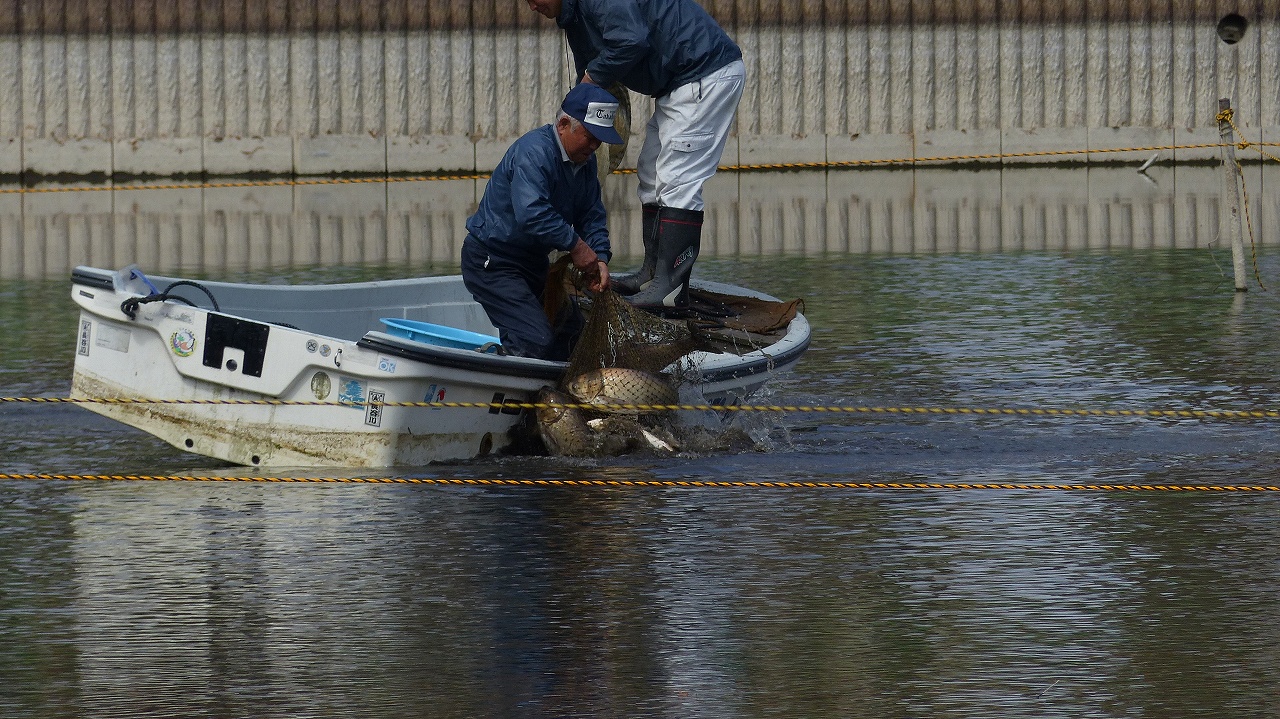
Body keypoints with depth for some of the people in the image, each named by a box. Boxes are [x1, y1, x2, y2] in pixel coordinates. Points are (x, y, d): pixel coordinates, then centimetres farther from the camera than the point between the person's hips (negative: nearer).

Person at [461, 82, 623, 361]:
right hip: (491, 262, -10)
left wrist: (600, 259, -12)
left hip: (532, 262, 10)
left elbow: (592, 216, 6)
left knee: (572, 331, 12)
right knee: (536, 343, -21)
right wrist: (575, 245, -30)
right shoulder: (535, 151, -24)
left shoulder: (585, 159, 6)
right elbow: (532, 213, -36)